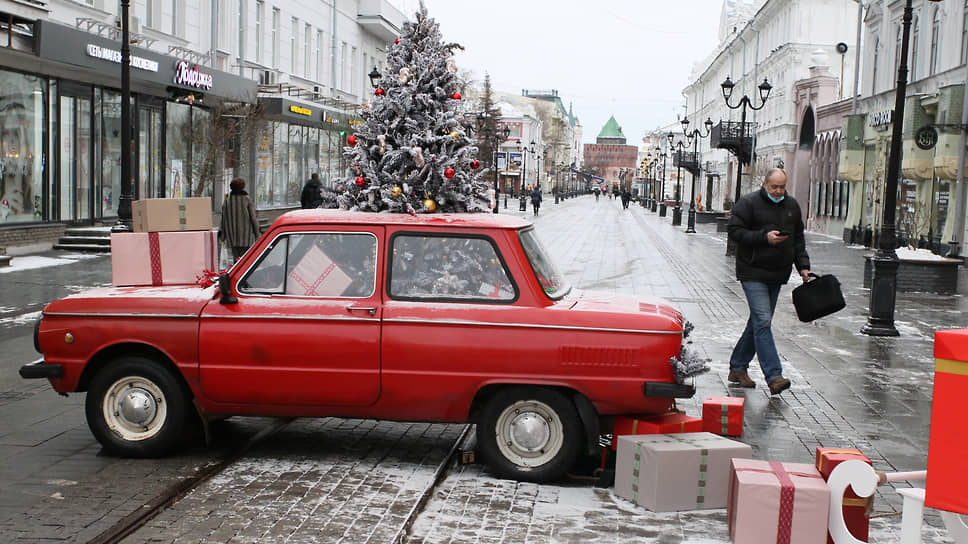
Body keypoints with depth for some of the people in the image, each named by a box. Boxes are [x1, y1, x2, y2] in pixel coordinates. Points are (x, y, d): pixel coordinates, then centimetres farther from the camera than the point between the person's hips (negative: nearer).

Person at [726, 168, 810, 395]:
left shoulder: (792, 205, 12)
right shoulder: (748, 203, -7)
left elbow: (798, 239, 18)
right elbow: (734, 231, -11)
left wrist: (803, 266, 8)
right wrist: (764, 237, -20)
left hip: (777, 275, 7)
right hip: (753, 272, -7)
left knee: (758, 322, 11)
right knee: (762, 321, -14)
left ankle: (738, 368, 23)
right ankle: (774, 377, -18)